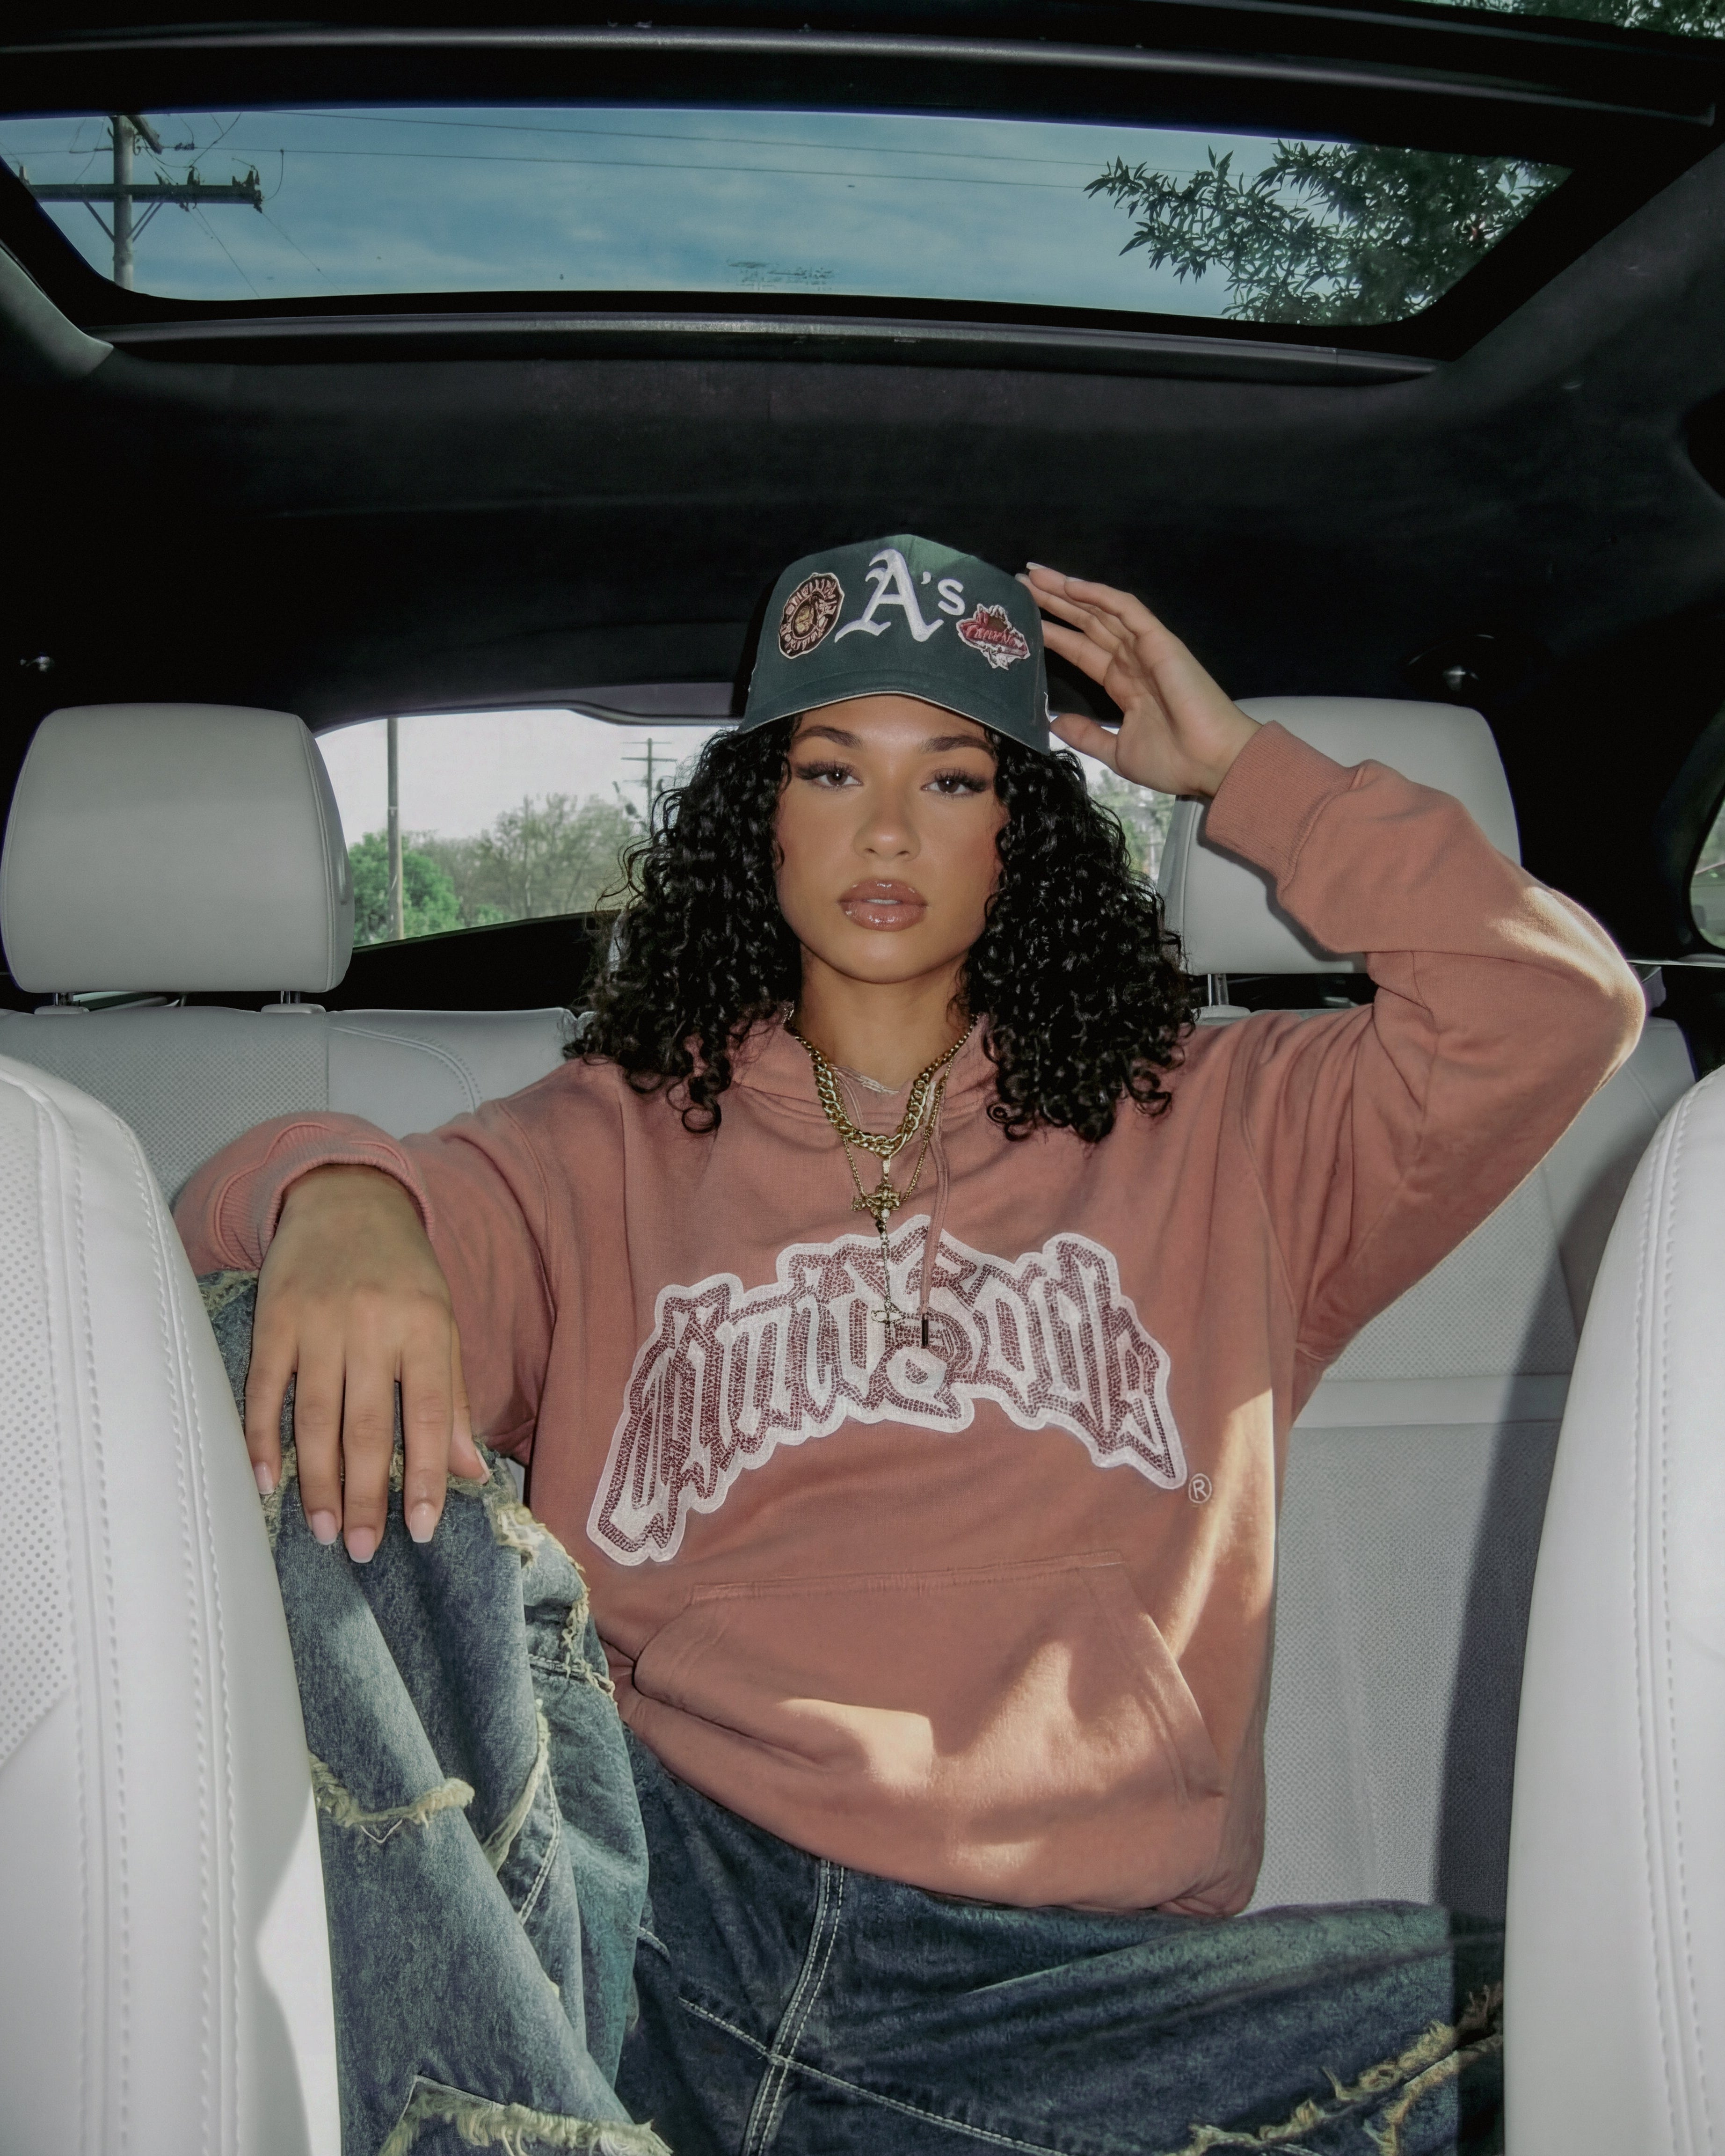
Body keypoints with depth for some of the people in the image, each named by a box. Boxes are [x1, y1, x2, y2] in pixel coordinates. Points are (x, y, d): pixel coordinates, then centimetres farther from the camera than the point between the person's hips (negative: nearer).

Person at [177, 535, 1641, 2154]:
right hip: (675, 1894, -1)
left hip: (1075, 1954, 2)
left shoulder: (1210, 1129, 17)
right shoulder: (619, 1144, 16)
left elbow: (1556, 1009, 7)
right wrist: (335, 1200, -26)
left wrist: (1238, 768, 12)